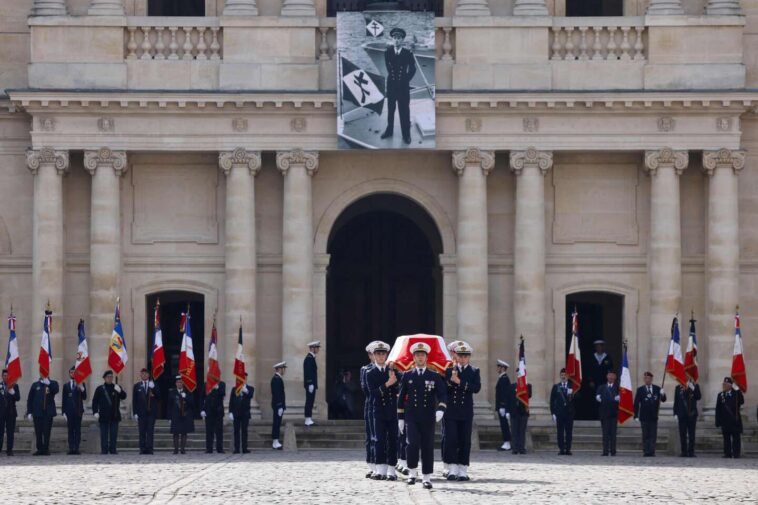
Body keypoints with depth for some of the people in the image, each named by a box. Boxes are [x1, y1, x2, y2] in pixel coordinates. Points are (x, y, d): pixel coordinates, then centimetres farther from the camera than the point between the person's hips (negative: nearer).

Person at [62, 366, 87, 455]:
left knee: (78, 430, -4)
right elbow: (64, 400, 11)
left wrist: (82, 389, -18)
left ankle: (76, 448, -5)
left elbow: (84, 397, 1)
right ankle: (71, 448, -2)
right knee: (70, 430, -1)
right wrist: (64, 412, 2)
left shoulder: (81, 384, 8)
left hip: (78, 410, -1)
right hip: (69, 410, 1)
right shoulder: (66, 386, 12)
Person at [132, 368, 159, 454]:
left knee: (150, 431, -4)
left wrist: (153, 388, -14)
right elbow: (134, 401, 7)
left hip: (151, 411, 0)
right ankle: (142, 448, -1)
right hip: (141, 411, 0)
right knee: (142, 432, -1)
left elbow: (158, 396, 0)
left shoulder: (153, 385, 10)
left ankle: (149, 448, -5)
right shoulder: (137, 386, 10)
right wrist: (135, 412, -1)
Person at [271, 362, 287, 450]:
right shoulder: (277, 379, -16)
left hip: (278, 405, 10)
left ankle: (275, 442, 13)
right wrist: (280, 407, -22)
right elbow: (277, 394, -21)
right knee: (277, 424, -9)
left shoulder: (277, 378, 16)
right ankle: (275, 442, -9)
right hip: (278, 405, -10)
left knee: (277, 424, 11)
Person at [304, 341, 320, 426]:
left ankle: (309, 419, 14)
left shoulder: (311, 358, 17)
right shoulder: (309, 358, -15)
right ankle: (308, 420, -9)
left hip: (311, 385, 10)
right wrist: (310, 384, -23)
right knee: (309, 402, -9)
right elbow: (308, 372, -21)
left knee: (310, 402, 11)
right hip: (310, 384, -10)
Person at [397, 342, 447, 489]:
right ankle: (413, 472, 2)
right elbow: (401, 397, 10)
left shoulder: (435, 376, 5)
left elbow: (442, 395, -1)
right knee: (413, 443, -16)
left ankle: (426, 477, 7)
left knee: (428, 447, 1)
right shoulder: (407, 376, 7)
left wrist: (440, 409, -20)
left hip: (428, 418, 0)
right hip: (412, 417, 0)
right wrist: (400, 418, 7)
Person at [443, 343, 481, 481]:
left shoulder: (474, 372, 6)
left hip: (466, 412, 0)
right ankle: (452, 469, 0)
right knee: (451, 440, -5)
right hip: (451, 411, 0)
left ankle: (463, 471, 5)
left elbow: (477, 388, -10)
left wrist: (460, 382, -18)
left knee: (465, 441, 1)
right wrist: (451, 380, -17)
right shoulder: (450, 370, 9)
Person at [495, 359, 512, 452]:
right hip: (501, 406, 10)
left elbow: (505, 394, -21)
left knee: (504, 425, -9)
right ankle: (506, 443, 12)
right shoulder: (502, 378, 17)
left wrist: (502, 407, -23)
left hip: (503, 406, -10)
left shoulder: (504, 379, -14)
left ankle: (507, 444, -9)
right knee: (504, 425, 10)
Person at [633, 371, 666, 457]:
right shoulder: (640, 390, 1)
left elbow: (663, 399, 5)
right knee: (645, 436, 1)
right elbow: (636, 404, 0)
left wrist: (663, 394, -19)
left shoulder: (657, 389, 6)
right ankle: (646, 452, 3)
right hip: (644, 417, -1)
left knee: (653, 436, -2)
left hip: (653, 416, 1)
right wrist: (636, 416, -6)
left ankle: (652, 452, -1)